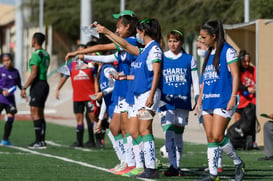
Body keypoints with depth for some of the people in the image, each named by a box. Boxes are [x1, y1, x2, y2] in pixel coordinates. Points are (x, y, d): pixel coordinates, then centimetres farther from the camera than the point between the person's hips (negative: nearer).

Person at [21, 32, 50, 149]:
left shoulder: (36, 54, -13)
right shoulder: (46, 54, 15)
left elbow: (34, 74, -18)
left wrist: (24, 88, -15)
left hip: (37, 85, -9)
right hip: (45, 84, 9)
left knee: (35, 114, -9)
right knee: (40, 114, 12)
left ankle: (39, 141, -13)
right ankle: (42, 141, 11)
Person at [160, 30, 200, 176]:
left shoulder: (189, 59, 7)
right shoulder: (161, 59, 7)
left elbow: (195, 82, 10)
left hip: (183, 102, 1)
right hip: (166, 102, -1)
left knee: (178, 135, 5)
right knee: (169, 134, -13)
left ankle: (177, 166, 14)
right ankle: (173, 166, -16)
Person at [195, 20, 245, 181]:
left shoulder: (228, 51, -6)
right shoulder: (209, 54, 17)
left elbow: (235, 76, -9)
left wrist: (233, 97, -17)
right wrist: (200, 99, 18)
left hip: (223, 101, -8)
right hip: (208, 101, 8)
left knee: (217, 136, -13)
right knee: (210, 138, 2)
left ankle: (238, 163, 6)